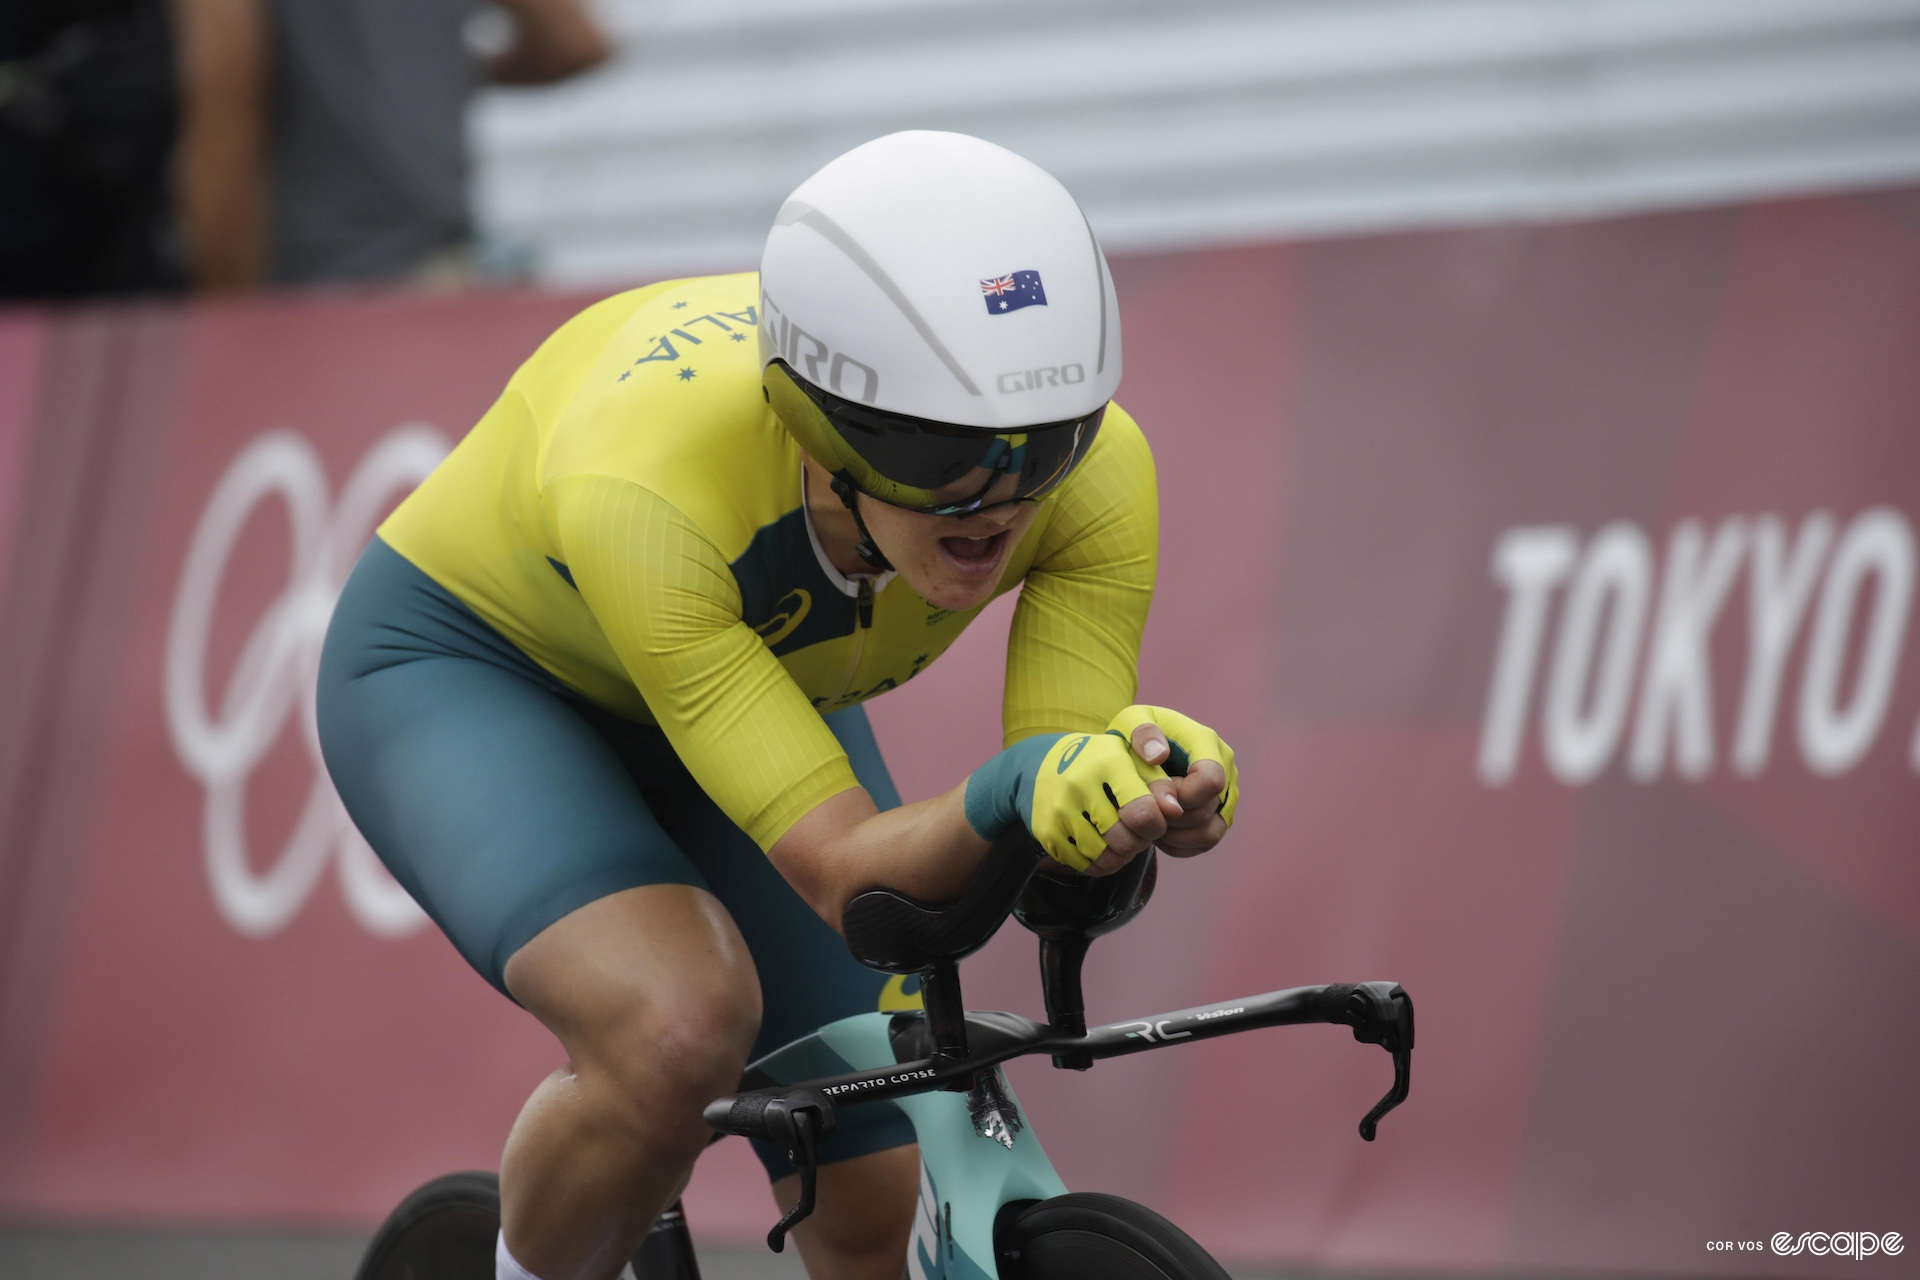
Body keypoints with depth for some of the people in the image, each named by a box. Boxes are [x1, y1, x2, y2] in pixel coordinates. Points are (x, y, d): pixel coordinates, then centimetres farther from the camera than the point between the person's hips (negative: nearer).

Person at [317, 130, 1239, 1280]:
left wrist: (1157, 780, -52)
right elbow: (840, 867, -42)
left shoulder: (1094, 467, -30)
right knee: (680, 1030, -34)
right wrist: (1007, 797, -62)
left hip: (761, 676, 5)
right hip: (471, 669, -5)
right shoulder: (646, 487, -42)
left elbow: (1058, 858, -30)